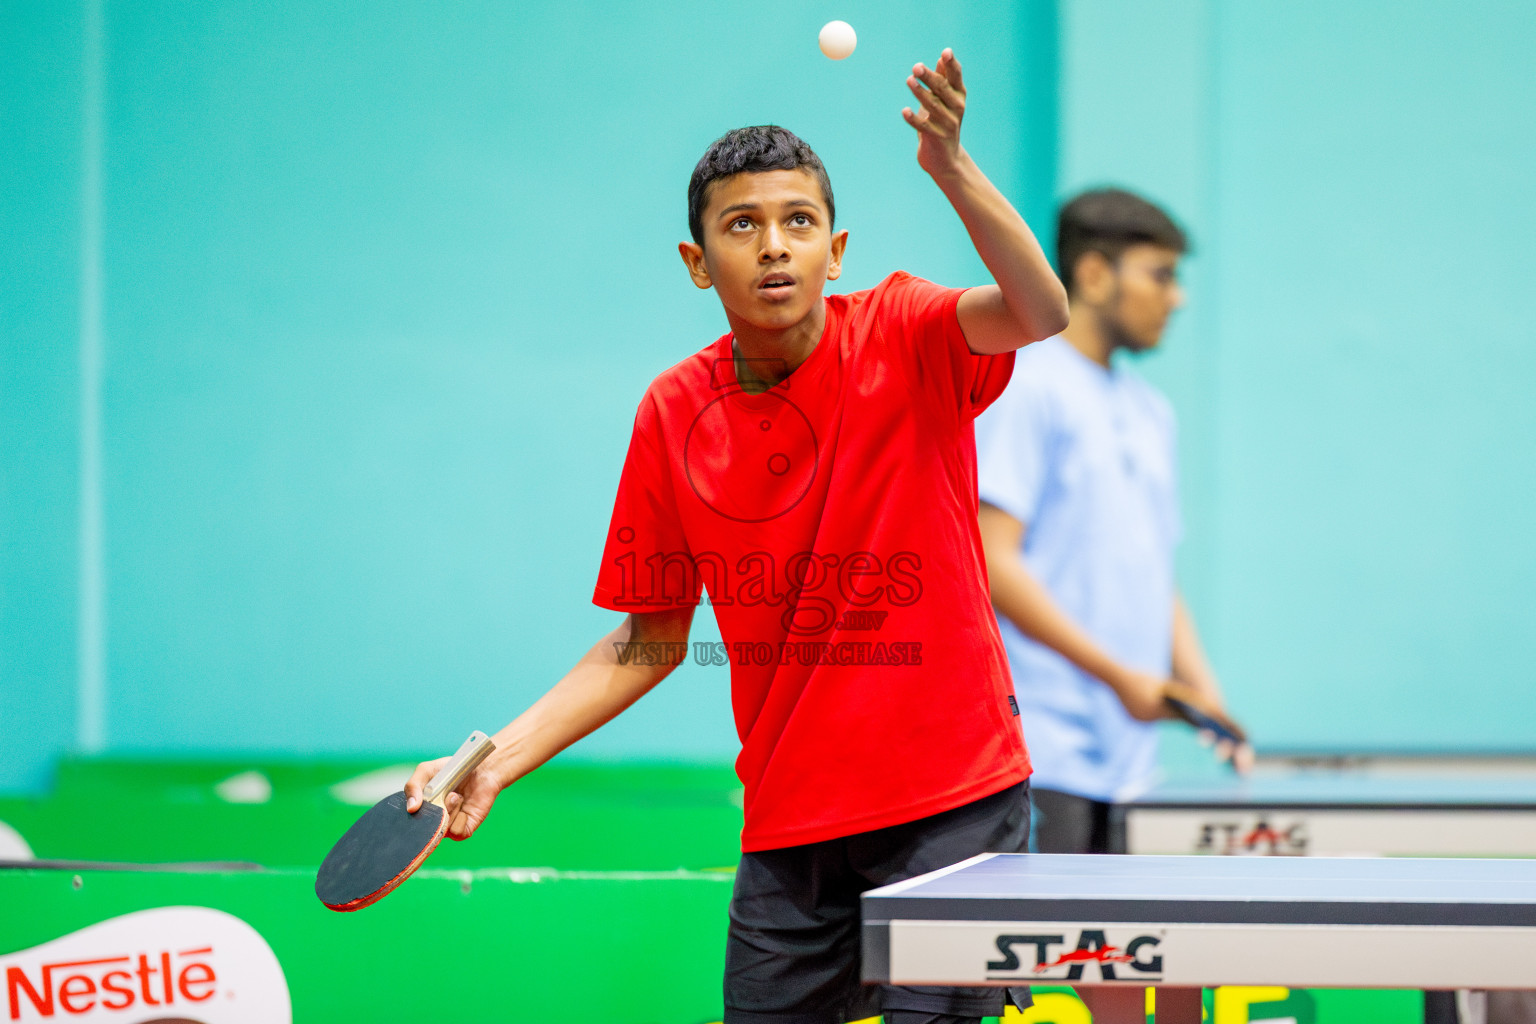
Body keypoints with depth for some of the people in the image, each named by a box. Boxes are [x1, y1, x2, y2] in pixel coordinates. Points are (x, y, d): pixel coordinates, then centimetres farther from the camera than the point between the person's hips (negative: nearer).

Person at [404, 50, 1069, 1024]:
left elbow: (1041, 311, -28)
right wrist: (502, 756, -1)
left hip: (952, 796, -3)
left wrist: (953, 170, -45)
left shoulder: (905, 338, -7)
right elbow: (653, 639, 9)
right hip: (788, 822, 3)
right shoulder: (674, 414, 1)